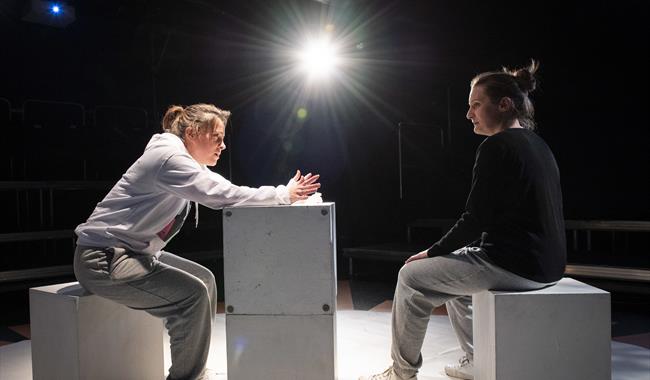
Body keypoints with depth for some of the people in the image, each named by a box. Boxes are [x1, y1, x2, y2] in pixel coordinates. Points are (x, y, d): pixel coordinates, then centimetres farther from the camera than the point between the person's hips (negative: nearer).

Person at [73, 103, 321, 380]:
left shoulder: (190, 163, 10)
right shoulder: (169, 158, -21)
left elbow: (224, 193, 6)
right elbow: (224, 197, -28)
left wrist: (286, 194, -3)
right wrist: (283, 194, -19)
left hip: (132, 253, 10)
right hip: (102, 260, -10)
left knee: (204, 279, 9)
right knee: (193, 294, -19)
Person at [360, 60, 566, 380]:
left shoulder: (497, 146, -14)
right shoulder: (537, 145, 15)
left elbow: (475, 220, -17)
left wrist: (431, 252, -2)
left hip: (514, 265, -10)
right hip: (546, 263, 10)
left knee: (412, 276, 3)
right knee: (453, 268, 27)